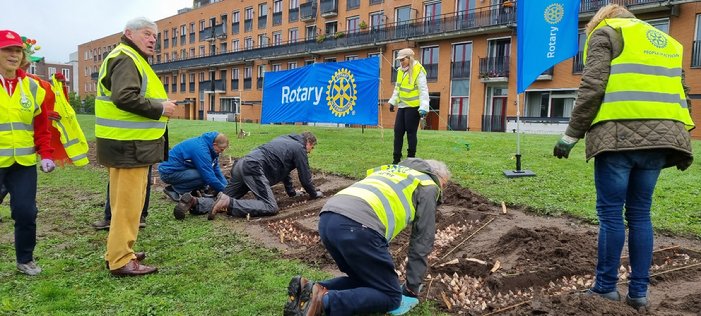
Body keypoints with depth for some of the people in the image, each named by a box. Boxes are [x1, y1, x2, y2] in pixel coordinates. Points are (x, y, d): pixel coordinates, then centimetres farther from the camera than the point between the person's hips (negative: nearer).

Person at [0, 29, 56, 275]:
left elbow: (41, 126, 11)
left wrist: (46, 155, 3)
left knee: (26, 212, 5)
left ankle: (25, 259, 24)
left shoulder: (32, 87, 9)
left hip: (24, 163, 3)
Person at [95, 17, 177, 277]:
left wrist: (158, 106, 10)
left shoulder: (131, 60, 23)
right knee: (128, 203, -6)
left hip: (128, 143, 11)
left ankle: (118, 252, 27)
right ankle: (121, 261, 0)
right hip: (129, 145, -11)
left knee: (125, 201, 17)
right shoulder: (126, 59, -12)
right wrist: (159, 108, -17)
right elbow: (125, 98, -26)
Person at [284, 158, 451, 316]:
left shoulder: (392, 169, 38)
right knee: (391, 296, 7)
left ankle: (309, 289, 5)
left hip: (326, 219, 8)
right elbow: (422, 241, 15)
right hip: (357, 226, -8)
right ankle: (325, 300, -13)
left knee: (364, 280, 26)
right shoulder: (428, 186, 18)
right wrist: (412, 287, 24)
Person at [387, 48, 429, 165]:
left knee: (411, 132, -1)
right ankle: (396, 158, 14)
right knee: (398, 131, 7)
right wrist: (392, 102, 16)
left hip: (413, 107, -7)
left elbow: (423, 91, -15)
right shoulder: (400, 71, 11)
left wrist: (423, 108, -21)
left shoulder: (418, 71, -11)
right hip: (402, 107, 7)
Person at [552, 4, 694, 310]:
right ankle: (639, 291, 13)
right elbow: (680, 94, 22)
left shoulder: (605, 32, 9)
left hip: (620, 134, -6)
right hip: (659, 136, 6)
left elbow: (592, 87, -5)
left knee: (611, 213, 0)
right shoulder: (666, 42, 28)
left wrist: (571, 134, -4)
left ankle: (606, 288, 7)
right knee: (640, 214, 10)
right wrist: (684, 143, 22)